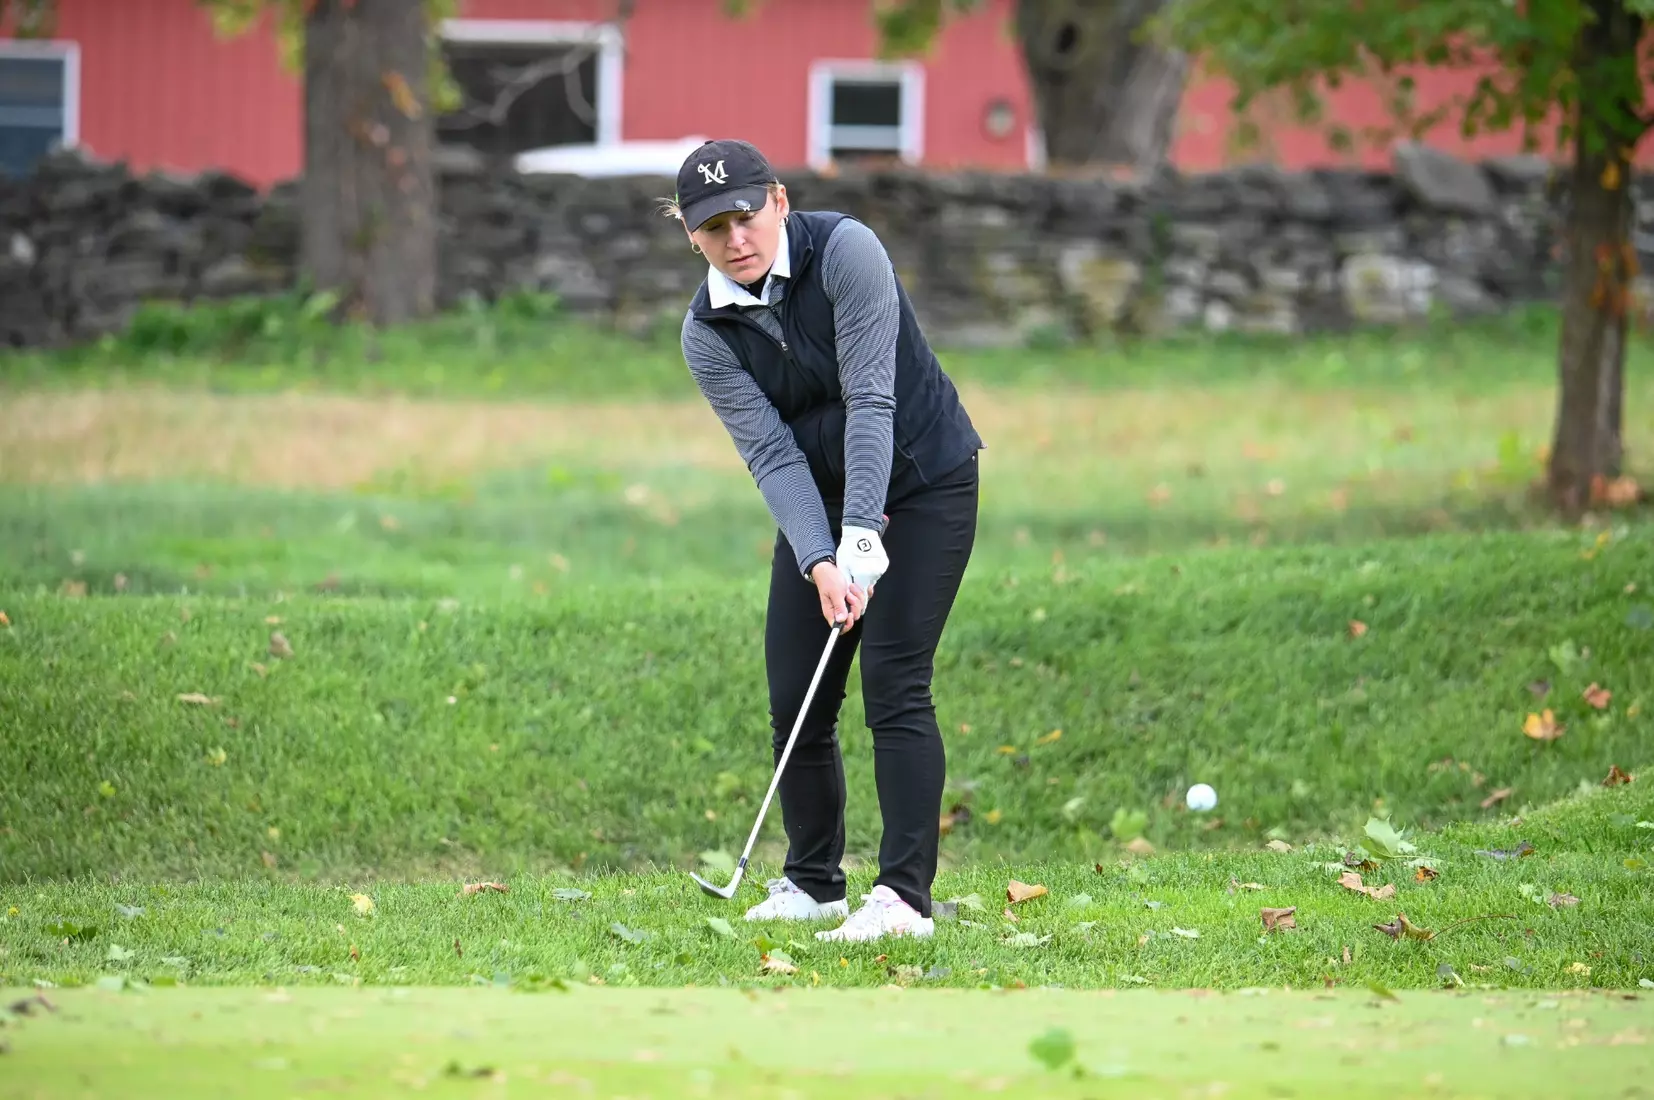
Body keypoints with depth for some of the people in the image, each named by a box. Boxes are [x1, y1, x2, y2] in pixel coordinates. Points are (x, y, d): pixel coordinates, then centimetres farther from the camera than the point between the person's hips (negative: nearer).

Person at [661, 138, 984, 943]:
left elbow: (870, 400, -25)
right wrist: (821, 563, -29)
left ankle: (905, 896, -17)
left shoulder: (845, 251, -21)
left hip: (923, 483, -5)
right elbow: (772, 453, -14)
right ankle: (813, 883, 18)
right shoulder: (707, 333, -9)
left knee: (894, 686, -16)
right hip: (818, 500, 5)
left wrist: (861, 538, -31)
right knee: (795, 701, 1)